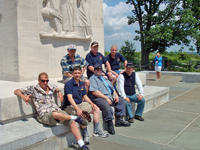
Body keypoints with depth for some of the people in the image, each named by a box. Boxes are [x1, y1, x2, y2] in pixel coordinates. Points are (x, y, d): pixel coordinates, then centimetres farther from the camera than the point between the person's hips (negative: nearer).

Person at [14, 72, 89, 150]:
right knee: (56, 114, -40)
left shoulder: (51, 86, 17)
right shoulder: (33, 89, 4)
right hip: (44, 115, -6)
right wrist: (23, 96, -15)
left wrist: (59, 92, 16)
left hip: (57, 110, 6)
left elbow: (56, 88, 40)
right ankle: (76, 118, -14)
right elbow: (16, 91, 6)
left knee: (72, 122, -15)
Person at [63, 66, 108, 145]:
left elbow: (85, 96, 15)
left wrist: (91, 103, -2)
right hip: (71, 106, -8)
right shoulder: (69, 84, -14)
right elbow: (70, 98, -24)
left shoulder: (81, 84, 9)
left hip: (81, 104, 8)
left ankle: (96, 131, 7)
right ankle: (85, 135, -17)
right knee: (83, 114, -34)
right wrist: (78, 109, -34)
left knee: (97, 109, 0)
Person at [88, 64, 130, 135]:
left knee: (121, 101, 4)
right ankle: (110, 125, -25)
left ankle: (119, 120, 6)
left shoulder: (104, 78, 25)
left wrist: (116, 95, 4)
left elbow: (112, 88, 25)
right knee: (106, 105, -36)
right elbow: (94, 92, -17)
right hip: (99, 98, -9)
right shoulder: (93, 79, -2)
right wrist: (106, 98, -20)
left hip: (111, 97, 9)